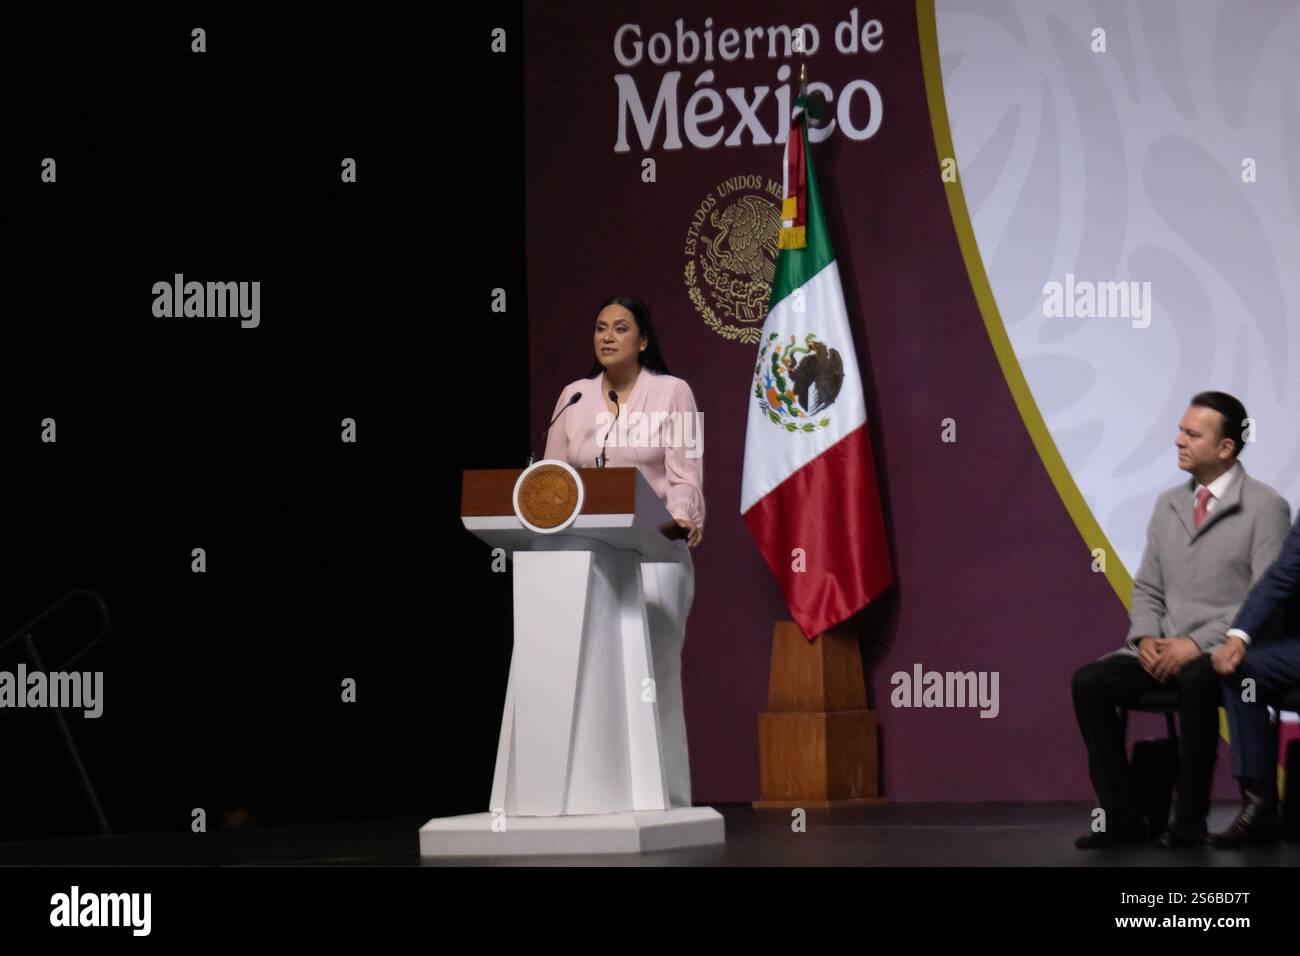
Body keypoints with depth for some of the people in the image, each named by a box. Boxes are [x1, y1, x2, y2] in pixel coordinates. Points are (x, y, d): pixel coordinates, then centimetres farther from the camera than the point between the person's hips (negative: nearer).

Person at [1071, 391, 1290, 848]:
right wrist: (1146, 637, -4)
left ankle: (1190, 820, -27)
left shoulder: (1265, 507, -4)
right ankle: (1123, 816, -14)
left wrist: (1197, 643, -20)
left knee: (1194, 680, -39)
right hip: (1166, 651, 6)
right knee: (1089, 682, -19)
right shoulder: (1168, 505, 16)